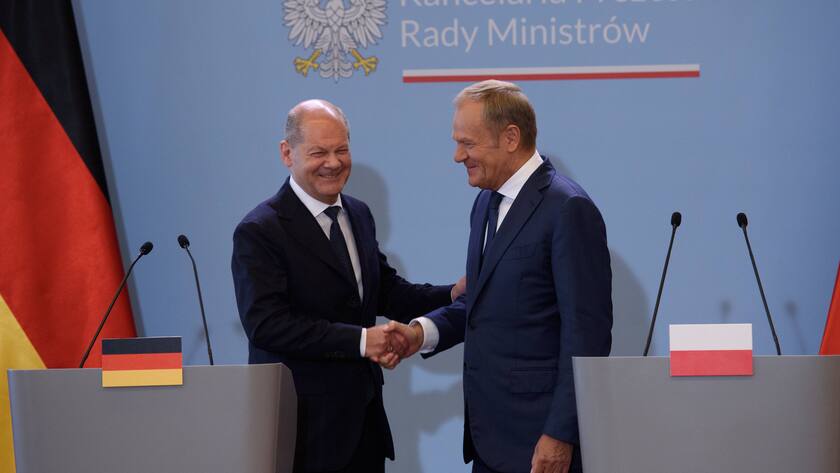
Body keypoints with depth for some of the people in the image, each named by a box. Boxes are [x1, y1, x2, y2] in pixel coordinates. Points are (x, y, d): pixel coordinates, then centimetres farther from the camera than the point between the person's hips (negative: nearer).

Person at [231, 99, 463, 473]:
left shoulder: (359, 215, 12)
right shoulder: (259, 232, -12)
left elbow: (385, 291, 16)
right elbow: (266, 325, -20)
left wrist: (453, 295, -2)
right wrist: (359, 341, -23)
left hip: (364, 415, 7)